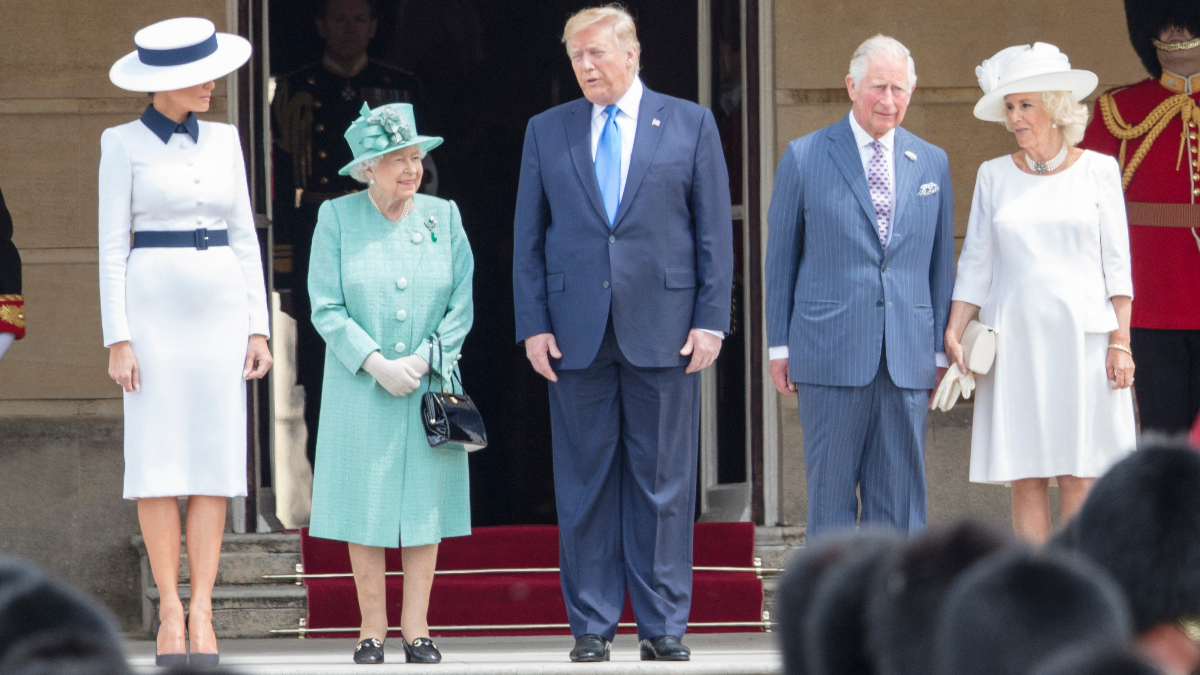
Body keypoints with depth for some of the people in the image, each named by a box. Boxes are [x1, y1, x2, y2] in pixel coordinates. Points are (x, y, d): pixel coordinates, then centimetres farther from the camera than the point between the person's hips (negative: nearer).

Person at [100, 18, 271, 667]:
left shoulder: (223, 140, 10)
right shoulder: (123, 144, -2)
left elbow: (244, 238, 11)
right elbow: (112, 246, -4)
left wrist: (257, 327, 5)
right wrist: (117, 339, -10)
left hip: (219, 313, 4)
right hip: (154, 310, -3)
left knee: (214, 464, -1)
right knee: (158, 464, -5)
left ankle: (202, 612, 0)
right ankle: (170, 609, 2)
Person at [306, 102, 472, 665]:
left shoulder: (443, 217, 5)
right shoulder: (336, 218, -1)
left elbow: (462, 304, 4)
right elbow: (326, 307, -4)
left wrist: (422, 360, -9)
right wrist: (376, 363, -14)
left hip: (431, 384, 2)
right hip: (361, 386, -2)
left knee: (426, 507, 0)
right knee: (365, 508, -2)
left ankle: (416, 630, 4)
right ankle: (372, 630, 3)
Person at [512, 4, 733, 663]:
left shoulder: (690, 125, 5)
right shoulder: (547, 132, 9)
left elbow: (714, 230, 4)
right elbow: (528, 237, 9)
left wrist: (711, 319, -4)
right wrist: (533, 325, 0)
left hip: (663, 330, -1)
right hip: (576, 332, 1)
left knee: (663, 482, 1)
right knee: (584, 482, 3)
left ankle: (663, 624, 6)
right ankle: (591, 624, 9)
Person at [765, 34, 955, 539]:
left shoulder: (932, 163, 12)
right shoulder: (804, 158, 3)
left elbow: (941, 263, 14)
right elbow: (780, 258, 6)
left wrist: (941, 349, 9)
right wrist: (779, 346, 3)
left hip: (908, 360, 3)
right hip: (830, 355, -2)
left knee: (900, 500, 3)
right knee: (831, 497, 0)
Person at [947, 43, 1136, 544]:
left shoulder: (1097, 170, 4)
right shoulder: (995, 176, 9)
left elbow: (1116, 264, 3)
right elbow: (976, 264, 10)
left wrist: (1120, 342, -4)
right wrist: (953, 332, -2)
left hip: (1082, 340, -2)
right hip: (1015, 343, 2)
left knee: (1079, 479, -4)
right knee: (1026, 481, -1)